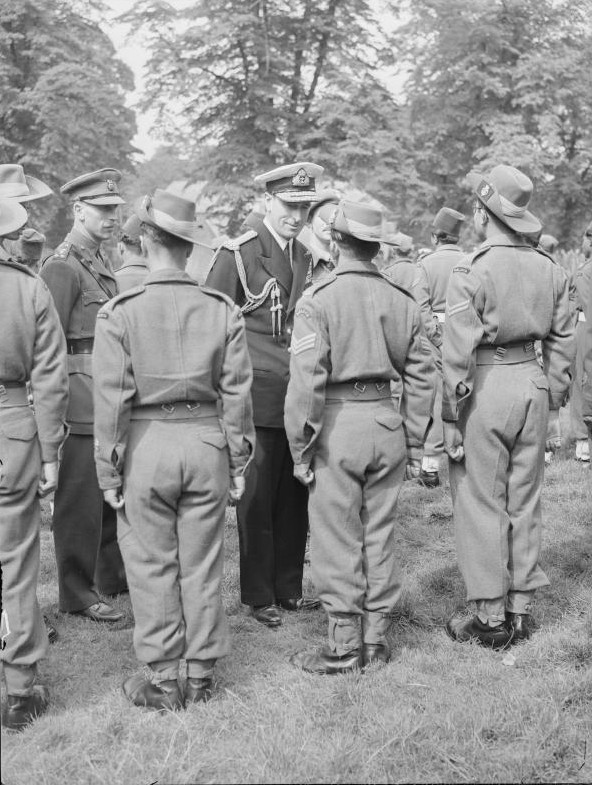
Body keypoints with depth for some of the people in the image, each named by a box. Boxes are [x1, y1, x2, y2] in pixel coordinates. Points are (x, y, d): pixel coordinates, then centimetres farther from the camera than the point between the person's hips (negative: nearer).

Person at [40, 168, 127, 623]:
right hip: (82, 400, -9)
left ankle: (114, 573, 32)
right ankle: (78, 593, 12)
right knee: (80, 499, 1)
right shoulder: (63, 265, -12)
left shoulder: (101, 262, 16)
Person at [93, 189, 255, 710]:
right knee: (202, 564, 13)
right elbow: (237, 394, 0)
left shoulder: (120, 313, -9)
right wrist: (239, 461, 9)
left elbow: (112, 400, -9)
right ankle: (201, 674, 23)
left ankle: (164, 680, 18)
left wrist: (109, 472, -1)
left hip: (145, 446, -2)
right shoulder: (223, 311, -2)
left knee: (152, 568, 9)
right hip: (206, 443, 3)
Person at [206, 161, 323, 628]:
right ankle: (258, 595, 14)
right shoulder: (237, 255, -7)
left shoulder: (306, 258, 13)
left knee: (296, 498, 11)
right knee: (257, 501, 2)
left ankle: (289, 587, 23)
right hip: (259, 397, -6)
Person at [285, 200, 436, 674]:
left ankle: (345, 647, 11)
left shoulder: (318, 300, -8)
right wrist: (415, 444, 14)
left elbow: (305, 380, -13)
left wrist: (300, 448, -6)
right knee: (380, 535, 14)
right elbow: (422, 377, 7)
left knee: (338, 540, 4)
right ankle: (376, 639, 23)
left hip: (337, 423, -4)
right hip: (387, 422, 5)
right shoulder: (403, 302, 6)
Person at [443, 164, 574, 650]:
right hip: (531, 383, 6)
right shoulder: (551, 271, 4)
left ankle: (491, 619, 11)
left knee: (482, 506, 4)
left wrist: (451, 418, -8)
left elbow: (458, 353, -14)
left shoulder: (471, 273, -13)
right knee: (525, 503, 15)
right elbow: (562, 341, 9)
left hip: (485, 390, -6)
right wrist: (552, 399, 17)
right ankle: (522, 610, 24)